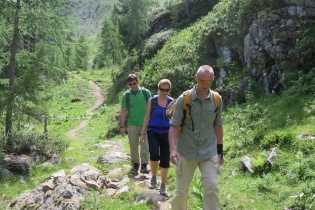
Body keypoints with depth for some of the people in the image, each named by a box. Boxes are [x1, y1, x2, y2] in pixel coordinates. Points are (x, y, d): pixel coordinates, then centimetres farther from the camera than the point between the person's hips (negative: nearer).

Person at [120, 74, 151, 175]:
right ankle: (135, 164, 18)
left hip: (145, 124, -1)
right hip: (132, 124, 1)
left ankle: (144, 165, 3)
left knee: (145, 145, -1)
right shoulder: (126, 96, 0)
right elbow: (123, 111, 2)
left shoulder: (146, 92, -1)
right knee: (133, 145, 7)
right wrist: (122, 126, -3)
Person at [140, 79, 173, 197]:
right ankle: (153, 177, 6)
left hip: (166, 133, 1)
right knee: (154, 155, -22)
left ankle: (163, 186, 19)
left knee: (165, 160, 4)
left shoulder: (172, 102, 2)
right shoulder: (152, 101, 1)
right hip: (153, 132, -1)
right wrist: (143, 133, 3)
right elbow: (147, 117, 5)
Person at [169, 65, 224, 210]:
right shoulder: (184, 99, -9)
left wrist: (220, 150, 11)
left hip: (209, 152, 2)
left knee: (212, 188, -6)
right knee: (182, 189, 9)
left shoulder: (217, 99, 0)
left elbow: (217, 126, 10)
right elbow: (174, 126, -9)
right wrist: (172, 149, -21)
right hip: (186, 152, -1)